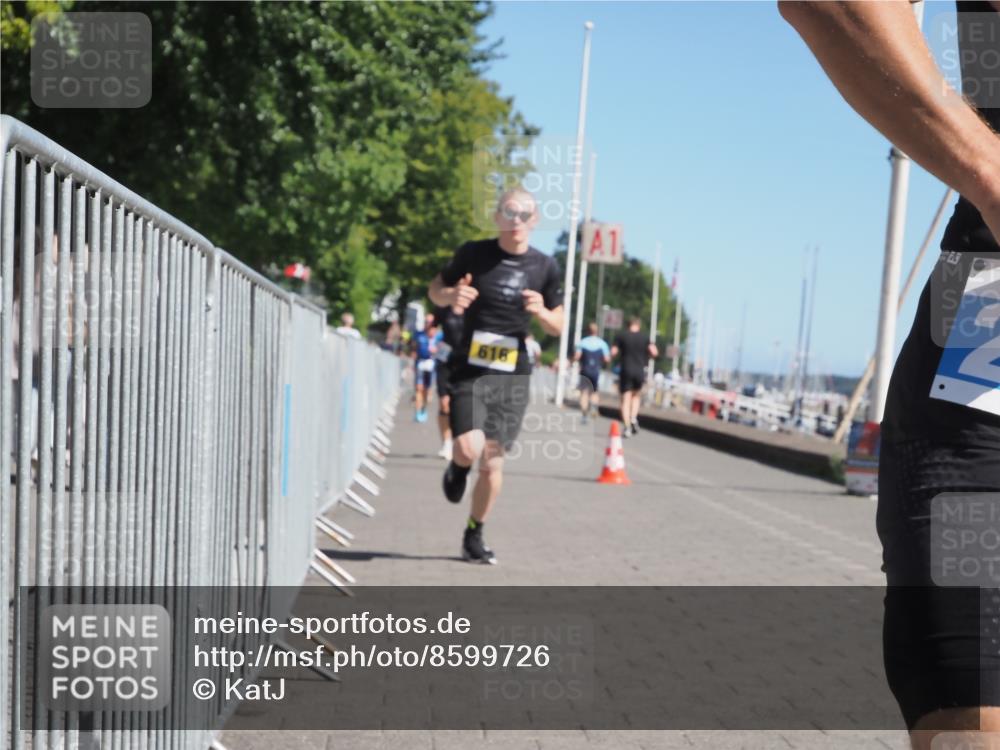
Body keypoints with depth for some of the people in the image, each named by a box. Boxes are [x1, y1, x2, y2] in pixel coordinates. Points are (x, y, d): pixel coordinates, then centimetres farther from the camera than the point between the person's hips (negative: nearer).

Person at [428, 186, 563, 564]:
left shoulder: (544, 267, 4)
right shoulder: (473, 253, -1)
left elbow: (557, 327, 11)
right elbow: (436, 288, 12)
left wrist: (541, 311, -12)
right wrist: (451, 296, -12)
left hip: (513, 377, 2)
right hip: (470, 370, -2)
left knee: (493, 461, 4)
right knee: (469, 449, -20)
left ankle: (474, 537, 25)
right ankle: (457, 468, 19)